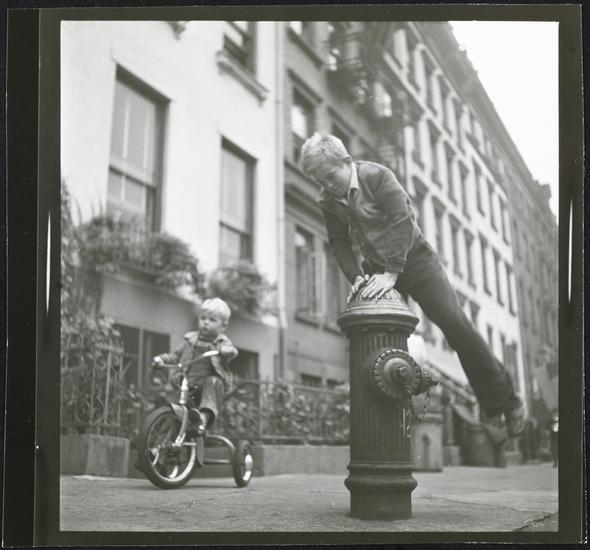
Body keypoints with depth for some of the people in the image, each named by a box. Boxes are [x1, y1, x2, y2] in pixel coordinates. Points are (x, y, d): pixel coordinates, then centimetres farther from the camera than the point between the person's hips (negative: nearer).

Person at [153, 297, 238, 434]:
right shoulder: (190, 339, 19)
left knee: (213, 382, -35)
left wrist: (228, 351, -32)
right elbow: (175, 355, 19)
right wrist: (162, 359, 1)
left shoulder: (221, 342, 11)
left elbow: (231, 351, -8)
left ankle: (205, 415, -52)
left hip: (209, 381, -4)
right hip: (187, 383, 4)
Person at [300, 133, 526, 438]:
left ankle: (503, 399, 0)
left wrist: (392, 273, -32)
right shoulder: (328, 201, -2)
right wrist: (355, 277, -12)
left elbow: (403, 218, -26)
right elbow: (339, 242, 5)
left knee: (455, 324, -13)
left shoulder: (377, 175, -18)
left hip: (412, 257, -5)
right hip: (376, 271, 5)